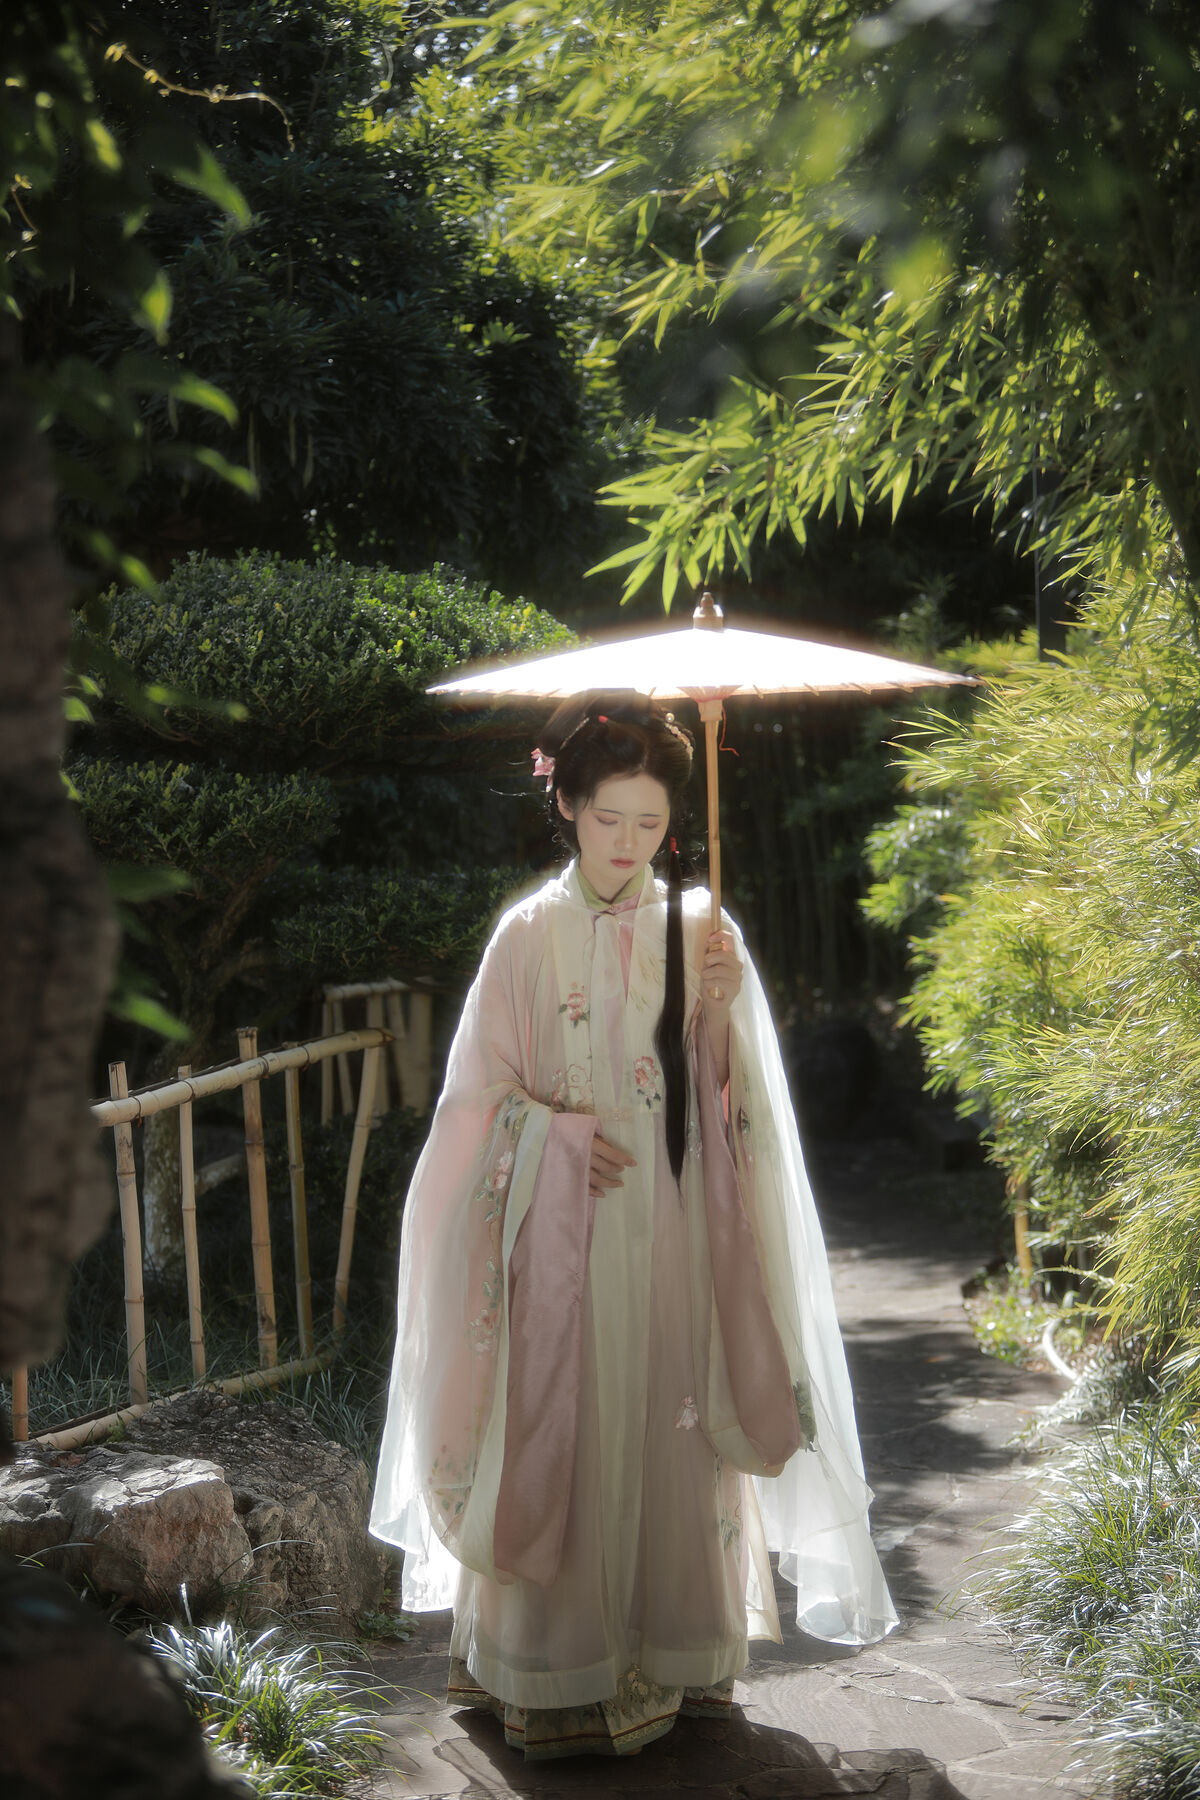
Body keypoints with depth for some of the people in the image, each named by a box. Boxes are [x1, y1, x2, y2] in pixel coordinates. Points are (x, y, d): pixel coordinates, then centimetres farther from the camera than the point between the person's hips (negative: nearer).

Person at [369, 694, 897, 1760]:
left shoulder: (700, 931, 4)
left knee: (672, 1422, 4)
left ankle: (675, 1655, 18)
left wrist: (723, 1009, -14)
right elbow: (486, 1089, 3)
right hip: (564, 1232, -1)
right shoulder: (532, 934, 1)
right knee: (564, 1427, 0)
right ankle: (561, 1668, 11)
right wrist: (560, 1134, -13)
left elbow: (733, 1097, 4)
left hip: (672, 1230, 1)